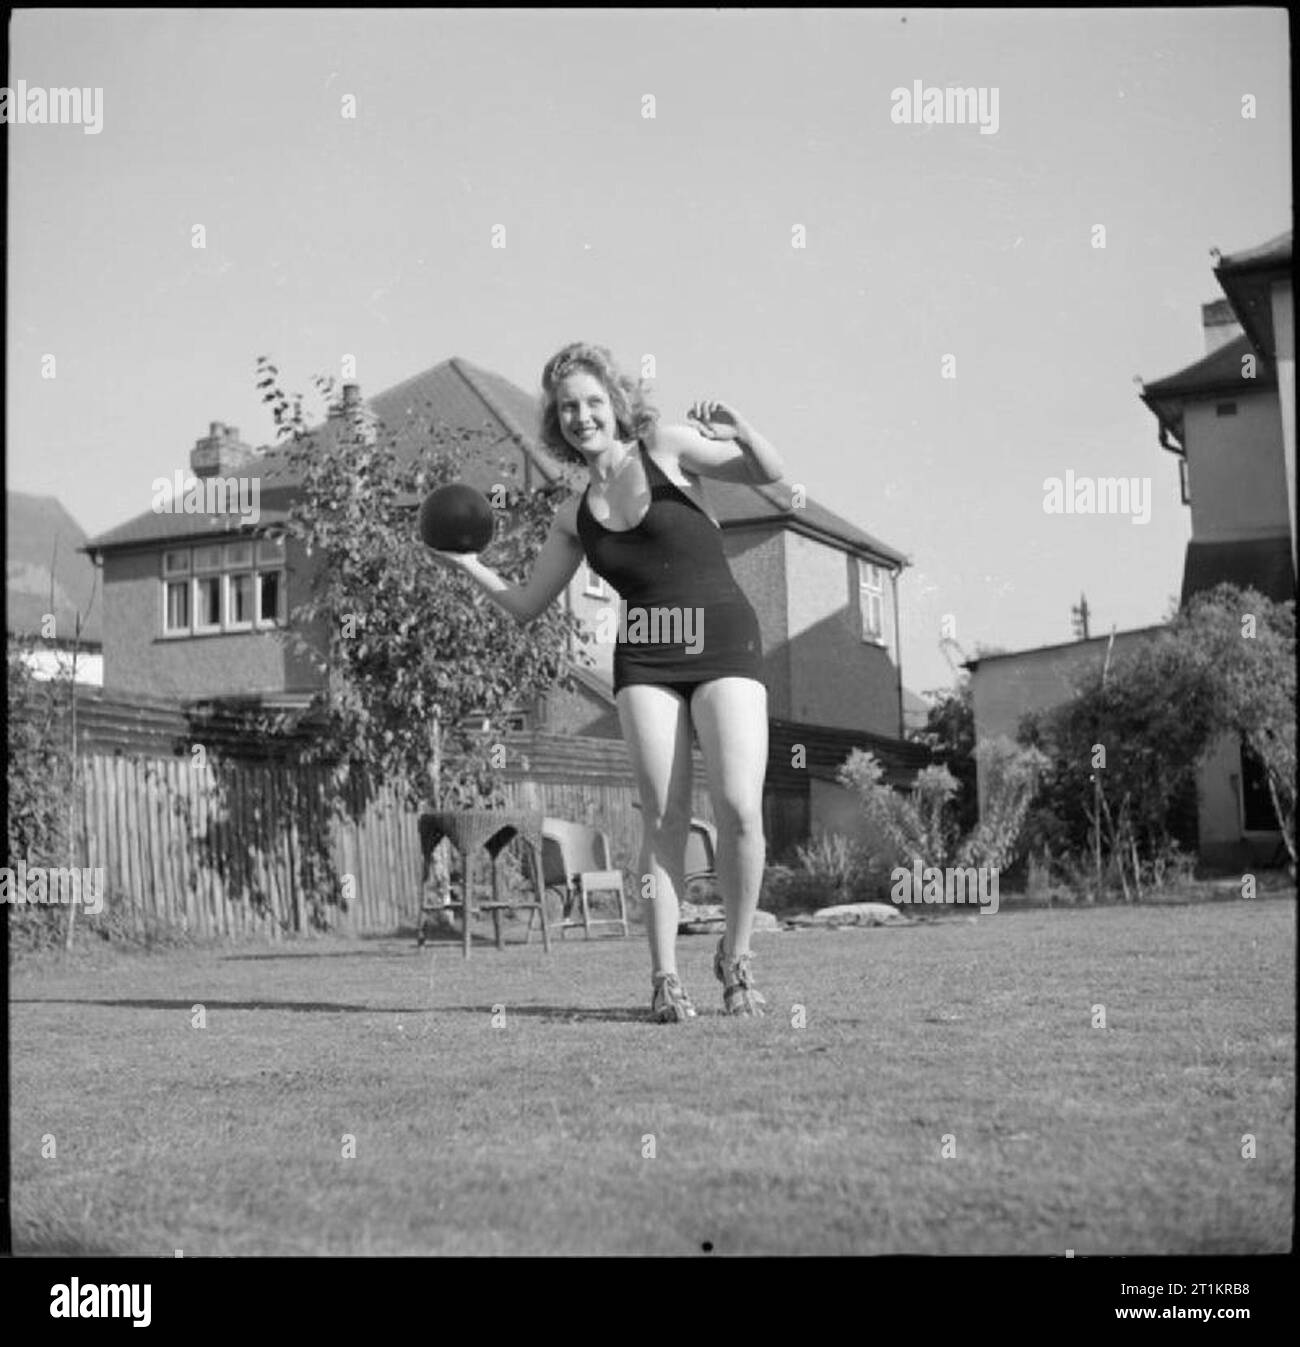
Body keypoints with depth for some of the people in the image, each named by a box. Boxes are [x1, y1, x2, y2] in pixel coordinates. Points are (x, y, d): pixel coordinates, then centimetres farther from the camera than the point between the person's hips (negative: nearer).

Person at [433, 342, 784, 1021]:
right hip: (643, 660, 3)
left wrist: (741, 433, -20)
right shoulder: (575, 516, 12)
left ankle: (736, 957, 6)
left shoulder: (666, 447, 3)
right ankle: (665, 976, -1)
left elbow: (771, 473, 0)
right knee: (663, 817, -7)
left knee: (739, 807, -13)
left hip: (724, 645, -3)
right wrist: (471, 567, 3)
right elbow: (526, 605, 18)